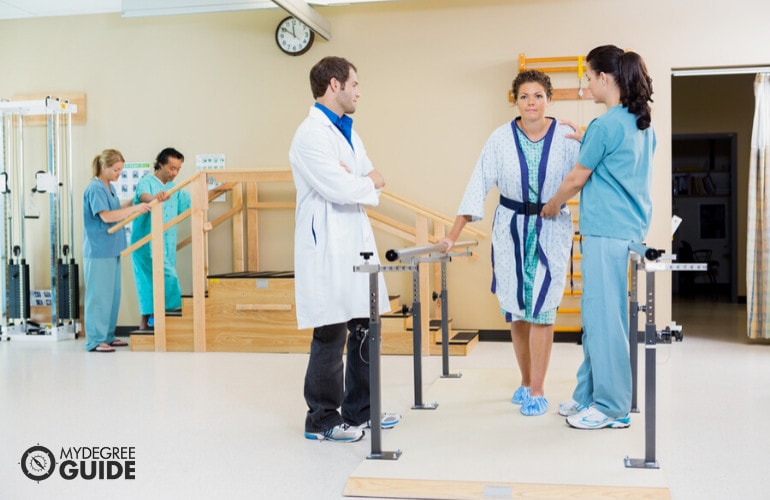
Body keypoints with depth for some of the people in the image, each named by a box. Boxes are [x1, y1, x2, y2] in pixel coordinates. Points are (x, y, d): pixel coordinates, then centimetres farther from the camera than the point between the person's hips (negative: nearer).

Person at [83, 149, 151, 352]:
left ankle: (107, 336, 22)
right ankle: (95, 341, 0)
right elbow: (106, 216, -23)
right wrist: (133, 208, -24)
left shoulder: (109, 187, 14)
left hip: (112, 250, 9)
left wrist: (131, 205, 13)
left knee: (112, 294, 13)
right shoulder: (95, 188, -14)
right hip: (99, 251, -9)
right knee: (99, 295, -6)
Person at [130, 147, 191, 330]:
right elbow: (144, 196, -31)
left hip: (167, 247, 8)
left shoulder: (174, 189, 15)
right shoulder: (146, 182, -8)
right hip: (148, 245, -7)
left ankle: (145, 325, 13)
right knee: (167, 277, -21)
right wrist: (155, 197, -56)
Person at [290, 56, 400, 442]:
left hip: (357, 243, 9)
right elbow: (340, 189, -21)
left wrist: (355, 179, -9)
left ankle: (359, 411, 25)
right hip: (329, 249, -9)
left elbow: (373, 181, 13)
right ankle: (322, 419, 11)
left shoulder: (347, 132, 18)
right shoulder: (311, 134, -12)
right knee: (331, 335, -2)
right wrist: (368, 182, -1)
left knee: (364, 331, 13)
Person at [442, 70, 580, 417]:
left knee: (541, 309, -5)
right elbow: (479, 185, -4)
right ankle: (525, 382, 24)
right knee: (516, 309, 7)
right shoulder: (501, 138, -4)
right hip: (511, 229, 2)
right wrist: (454, 234, -8)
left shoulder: (567, 137, -6)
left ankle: (537, 391, 4)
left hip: (551, 230, -1)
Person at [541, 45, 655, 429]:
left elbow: (577, 178, -5)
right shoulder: (643, 124, 13)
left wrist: (551, 207, 11)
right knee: (598, 315, 14)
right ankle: (589, 396, 22)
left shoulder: (605, 125, -13)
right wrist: (587, 142, 21)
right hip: (632, 228, 9)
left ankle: (611, 407, 6)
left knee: (602, 316, -2)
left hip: (607, 232, -9)